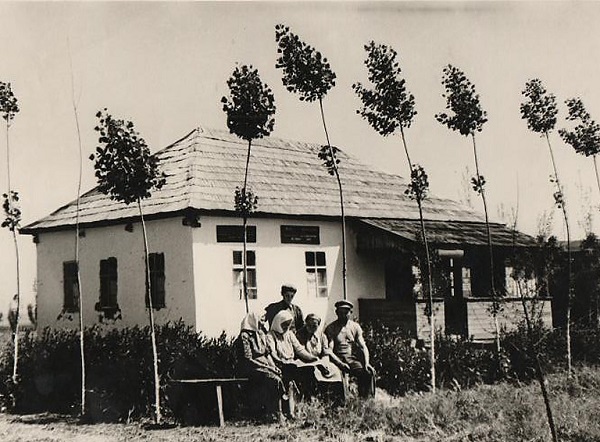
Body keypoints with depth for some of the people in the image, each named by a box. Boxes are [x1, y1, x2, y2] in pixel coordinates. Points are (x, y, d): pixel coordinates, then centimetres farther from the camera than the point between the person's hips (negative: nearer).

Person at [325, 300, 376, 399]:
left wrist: (366, 363, -12)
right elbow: (329, 351, -8)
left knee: (370, 371, -24)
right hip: (338, 359, -3)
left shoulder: (355, 327, 13)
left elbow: (363, 347, 6)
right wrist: (340, 363, -24)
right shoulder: (330, 329, 2)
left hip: (353, 359, 3)